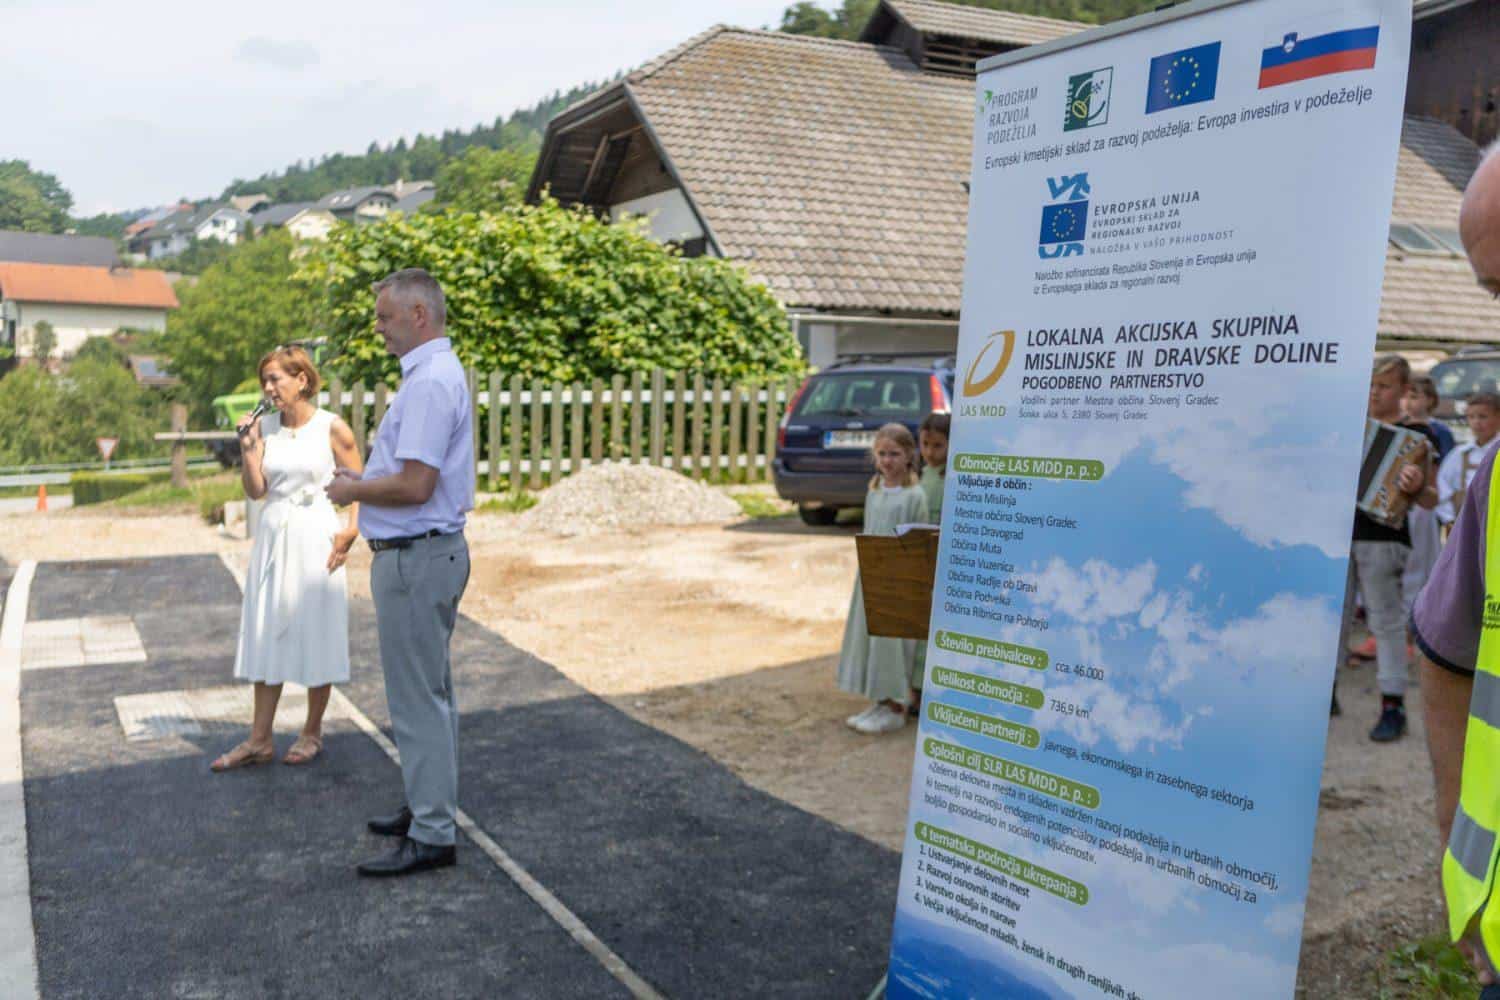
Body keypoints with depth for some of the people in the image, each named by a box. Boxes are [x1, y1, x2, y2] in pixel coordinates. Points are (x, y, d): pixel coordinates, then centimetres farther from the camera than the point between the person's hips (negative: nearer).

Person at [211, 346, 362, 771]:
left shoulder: (332, 427, -7)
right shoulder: (263, 425, 4)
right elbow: (254, 490, 2)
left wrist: (351, 531, -11)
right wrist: (247, 447, -9)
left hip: (316, 536, -4)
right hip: (273, 536, 5)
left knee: (317, 635, 4)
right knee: (268, 635, 8)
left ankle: (312, 733, 20)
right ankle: (259, 740, 16)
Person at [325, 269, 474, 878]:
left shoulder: (430, 382, -20)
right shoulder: (436, 372, 15)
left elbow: (415, 485, -26)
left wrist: (354, 490, -10)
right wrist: (362, 480, 10)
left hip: (416, 558, -11)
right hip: (426, 551, 11)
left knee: (417, 698, -4)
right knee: (430, 690, 19)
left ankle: (432, 835, 3)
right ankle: (428, 807, 32)